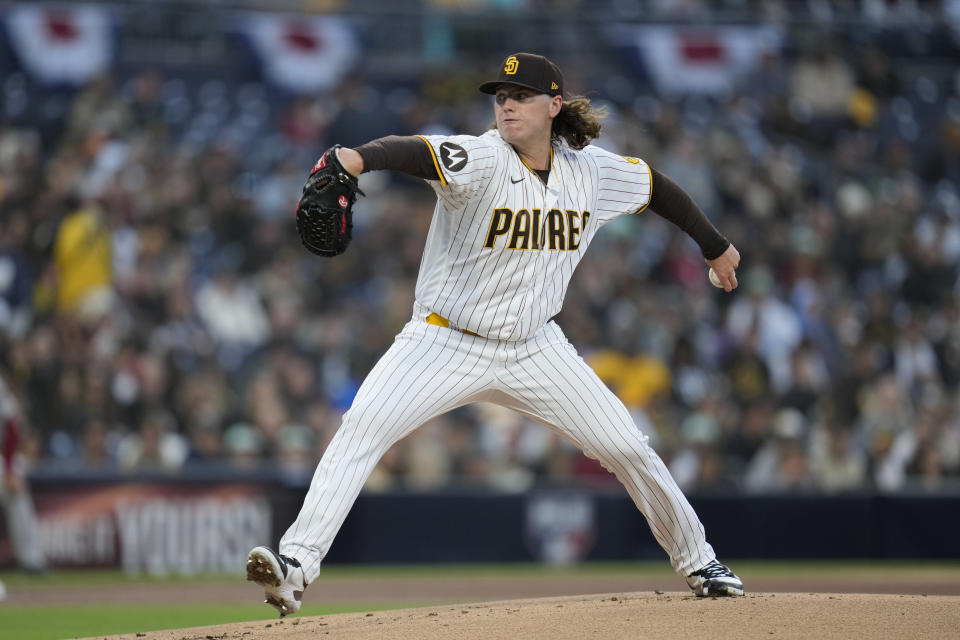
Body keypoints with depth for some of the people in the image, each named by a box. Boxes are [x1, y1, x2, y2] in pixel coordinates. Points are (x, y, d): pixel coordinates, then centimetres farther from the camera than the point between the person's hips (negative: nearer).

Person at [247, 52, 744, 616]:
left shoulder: (592, 172, -4)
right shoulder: (482, 159, -19)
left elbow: (657, 186, 16)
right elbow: (417, 152, -40)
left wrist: (716, 246, 28)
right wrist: (357, 158, -62)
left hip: (534, 350, 4)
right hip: (446, 341, -4)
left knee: (629, 448, 3)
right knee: (362, 426, -25)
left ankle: (697, 560, 27)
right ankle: (297, 563, -28)